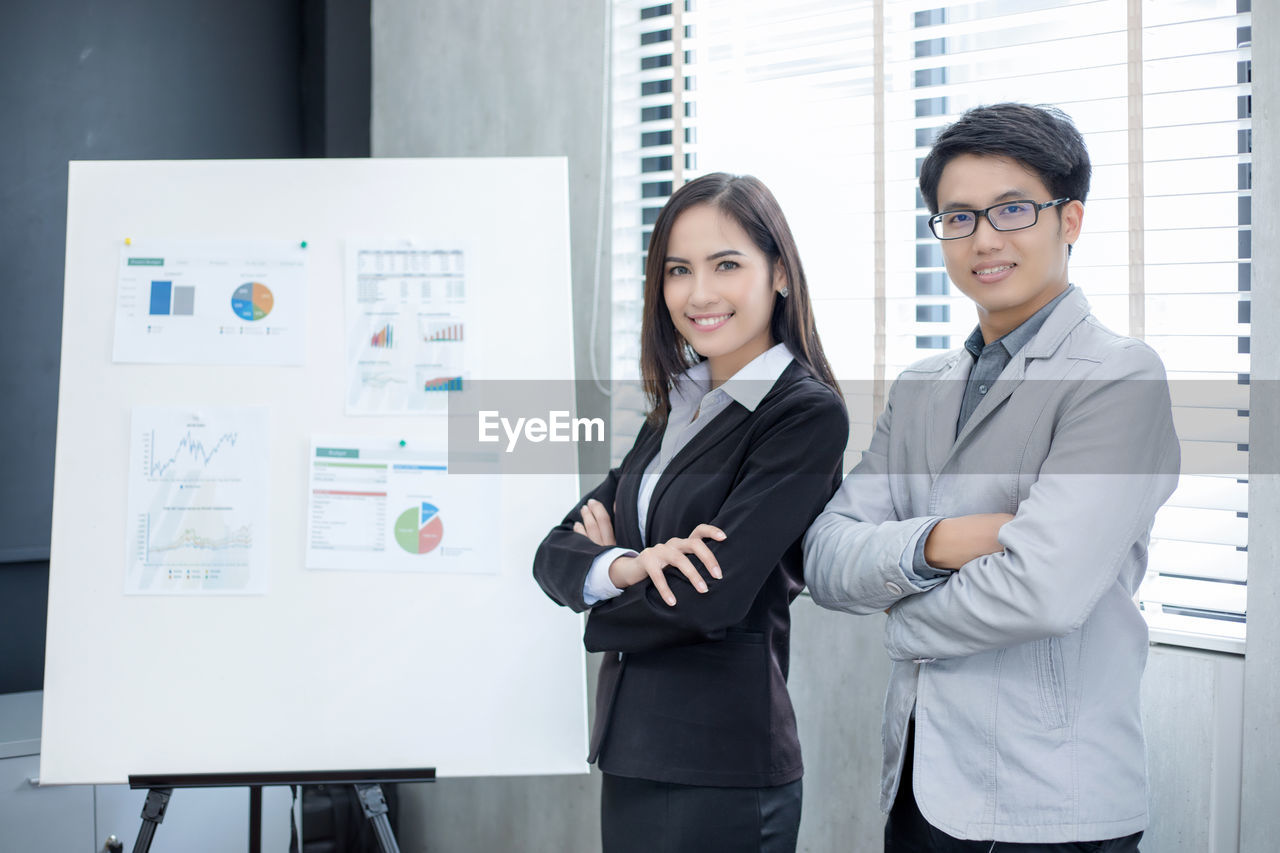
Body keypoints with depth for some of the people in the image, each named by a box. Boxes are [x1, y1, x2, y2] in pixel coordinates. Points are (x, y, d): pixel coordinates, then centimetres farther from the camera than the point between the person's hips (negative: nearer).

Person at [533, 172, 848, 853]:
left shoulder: (808, 415, -12)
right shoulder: (679, 407, 11)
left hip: (721, 773, -7)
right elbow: (554, 554, 6)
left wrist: (602, 613, -1)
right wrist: (624, 566, -16)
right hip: (632, 754, 7)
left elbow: (712, 599, -20)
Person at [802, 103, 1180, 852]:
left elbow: (1045, 590, -23)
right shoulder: (919, 391, 12)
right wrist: (932, 545, -17)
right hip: (918, 791, 6)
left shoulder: (1119, 377, -11)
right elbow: (827, 562, 2)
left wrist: (908, 626, -5)